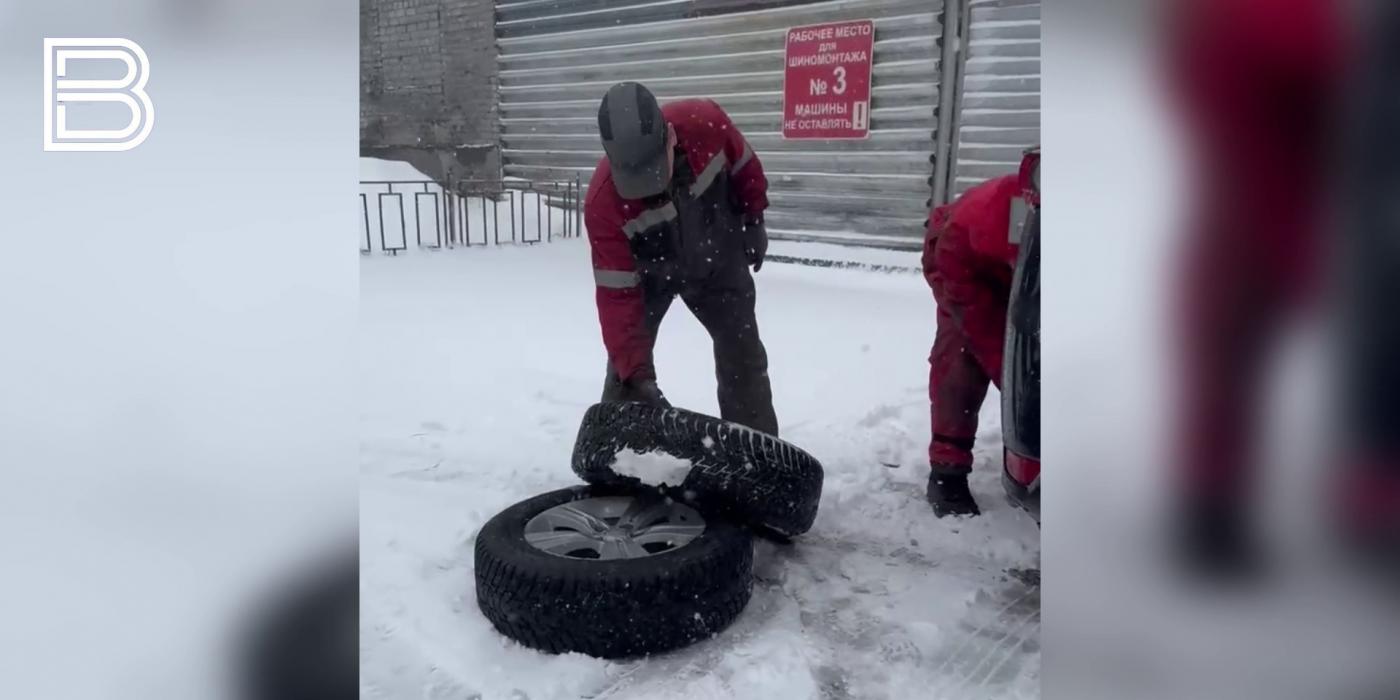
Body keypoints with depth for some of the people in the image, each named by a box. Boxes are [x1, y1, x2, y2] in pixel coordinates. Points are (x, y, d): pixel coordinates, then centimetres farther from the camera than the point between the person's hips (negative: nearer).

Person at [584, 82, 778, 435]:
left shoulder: (705, 122, -34)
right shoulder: (604, 201, -37)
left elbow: (744, 166, -10)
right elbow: (616, 293, -33)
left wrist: (753, 220, 2)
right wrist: (637, 372, -38)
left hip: (717, 258, 2)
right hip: (648, 273, -2)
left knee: (744, 355, 7)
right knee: (626, 366, -7)